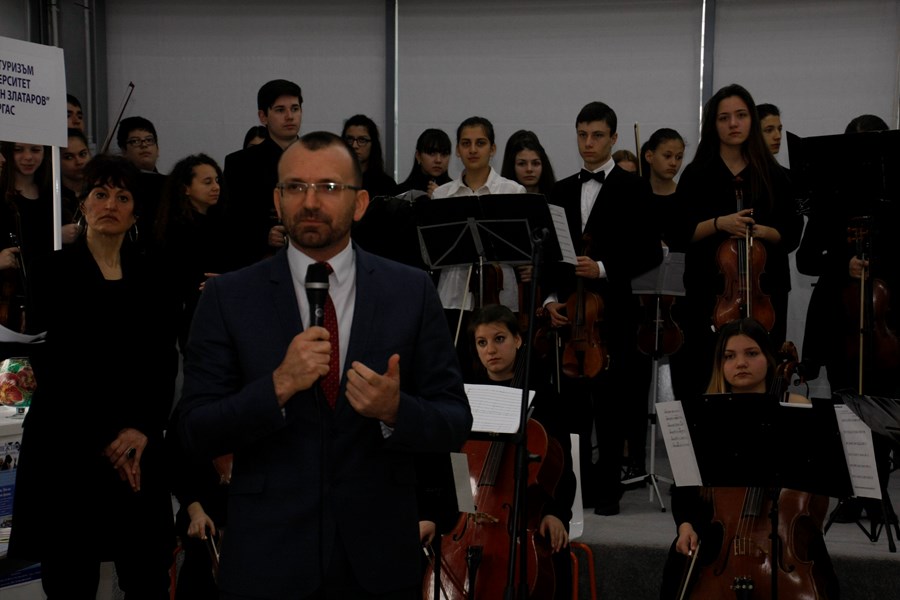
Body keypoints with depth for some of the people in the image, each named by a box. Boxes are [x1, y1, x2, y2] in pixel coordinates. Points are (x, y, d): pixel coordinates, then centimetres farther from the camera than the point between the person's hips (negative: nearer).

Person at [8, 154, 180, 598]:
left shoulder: (150, 278, 10)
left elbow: (164, 365, 8)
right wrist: (102, 438, -7)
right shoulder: (53, 272, 1)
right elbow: (50, 365, -4)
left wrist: (142, 430, -7)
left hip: (138, 448, 3)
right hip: (67, 447, -2)